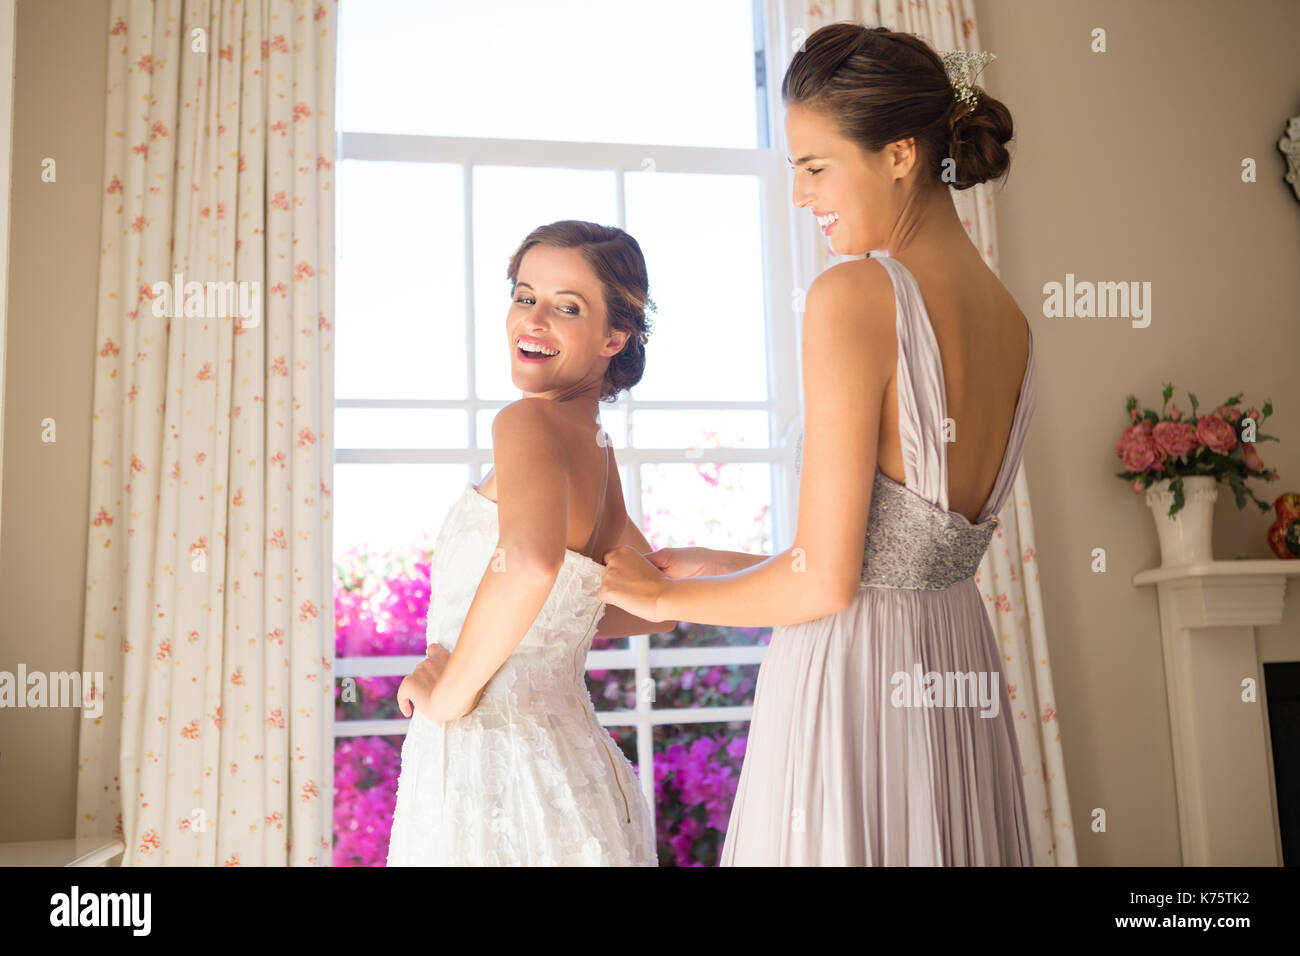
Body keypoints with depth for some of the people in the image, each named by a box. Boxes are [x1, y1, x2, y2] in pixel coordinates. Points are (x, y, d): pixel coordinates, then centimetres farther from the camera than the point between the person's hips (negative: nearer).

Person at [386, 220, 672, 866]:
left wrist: (449, 691, -21)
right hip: (573, 759, 8)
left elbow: (531, 561, -36)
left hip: (490, 767, -8)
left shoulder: (528, 422, -15)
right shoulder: (596, 450, 10)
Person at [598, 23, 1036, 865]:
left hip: (852, 684, -7)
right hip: (961, 676, 8)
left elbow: (824, 582, -19)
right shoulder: (1011, 322, 5)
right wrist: (720, 566, 17)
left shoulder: (855, 295, -18)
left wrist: (667, 596, -2)